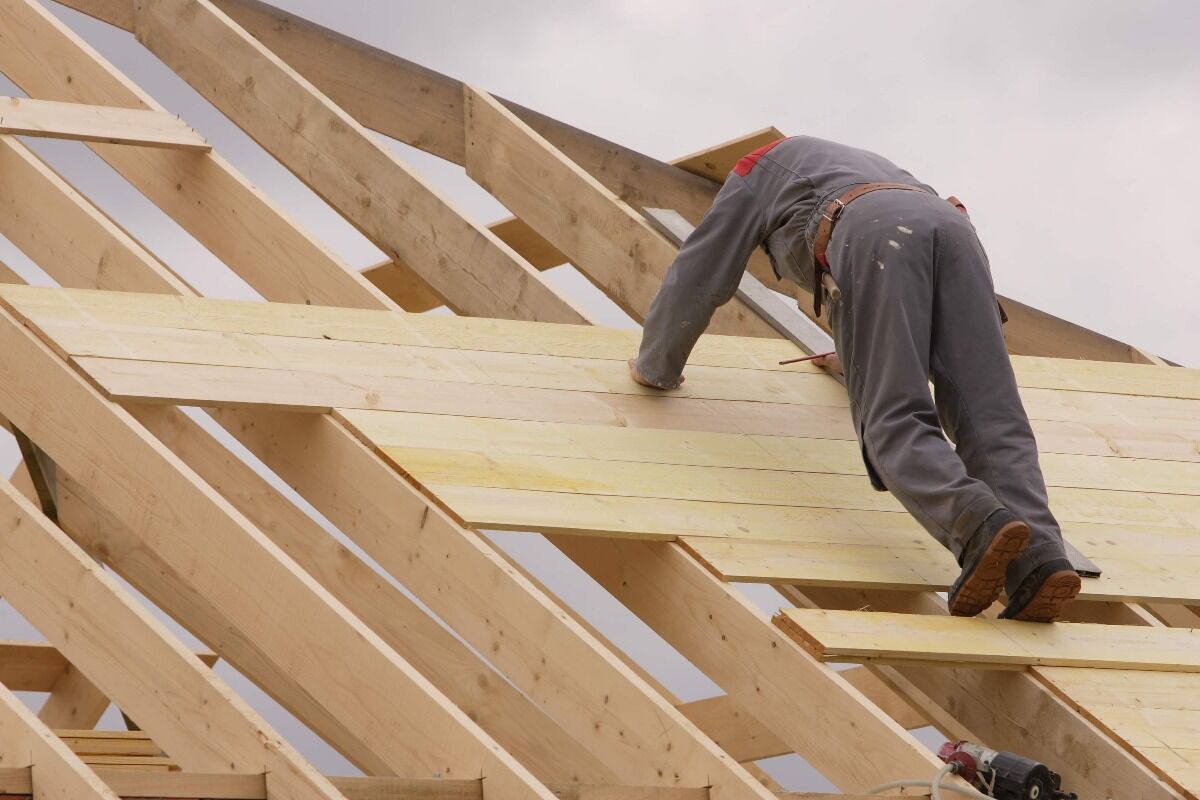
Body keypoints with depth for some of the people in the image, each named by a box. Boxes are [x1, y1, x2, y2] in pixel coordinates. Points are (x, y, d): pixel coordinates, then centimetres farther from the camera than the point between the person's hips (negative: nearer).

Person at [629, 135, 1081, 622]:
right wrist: (856, 360, 80)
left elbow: (697, 276, 36)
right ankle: (1036, 560, -35)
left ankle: (981, 528, -43)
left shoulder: (756, 169, 35)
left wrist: (656, 366, 51)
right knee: (990, 421, -9)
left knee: (896, 424, -13)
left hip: (874, 237, -5)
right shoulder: (863, 168, 52)